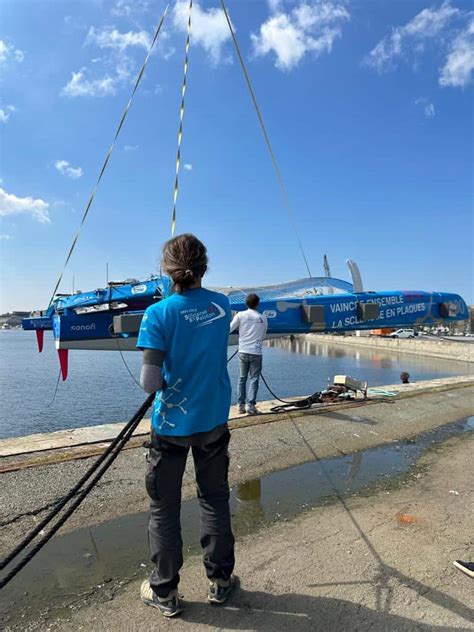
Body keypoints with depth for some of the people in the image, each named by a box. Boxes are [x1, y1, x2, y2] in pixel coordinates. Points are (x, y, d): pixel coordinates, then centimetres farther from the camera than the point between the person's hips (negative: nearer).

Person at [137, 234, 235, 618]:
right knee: (215, 500, 20)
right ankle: (220, 581, 35)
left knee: (164, 508, 15)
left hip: (172, 424, -3)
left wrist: (160, 379, 1)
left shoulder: (159, 313, -17)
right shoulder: (222, 305, -4)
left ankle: (165, 593, 31)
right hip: (214, 420, 4)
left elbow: (150, 382, -20)